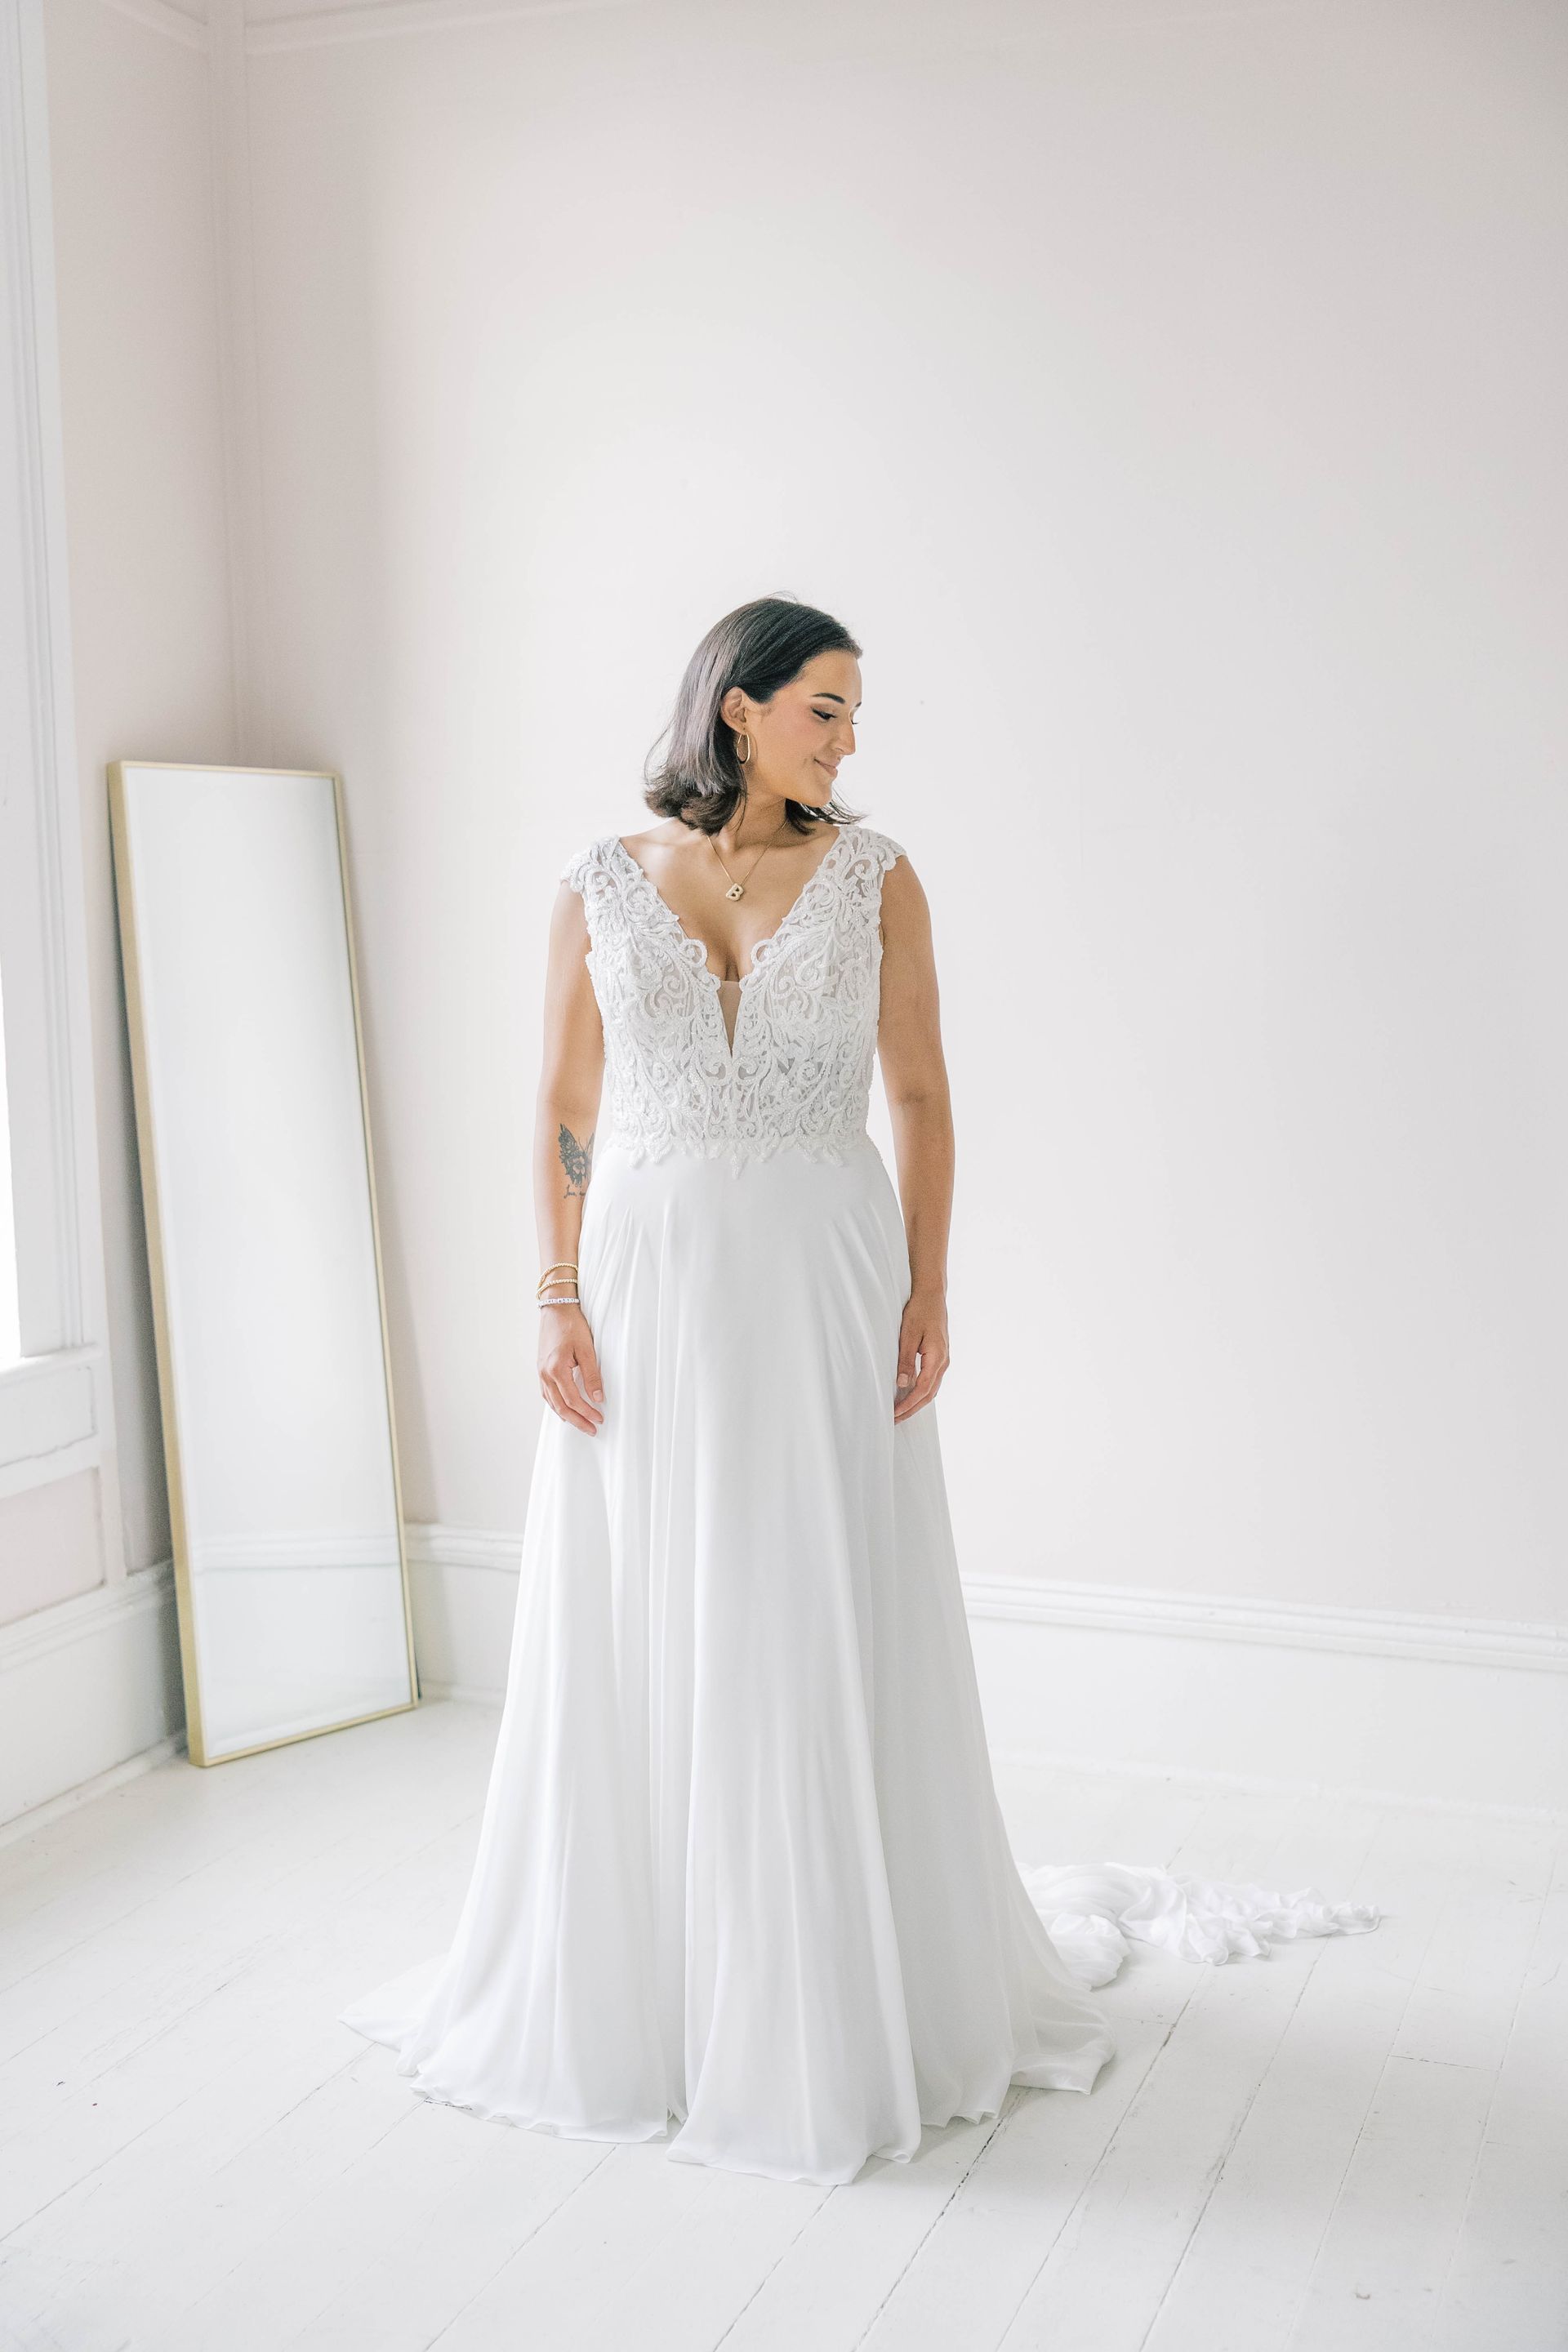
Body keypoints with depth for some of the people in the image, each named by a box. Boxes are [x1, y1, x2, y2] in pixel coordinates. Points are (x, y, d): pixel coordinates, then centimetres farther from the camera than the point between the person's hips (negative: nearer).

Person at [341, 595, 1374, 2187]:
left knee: (826, 1635, 3)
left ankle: (843, 1992, 20)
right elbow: (563, 1111, 5)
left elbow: (919, 1096, 3)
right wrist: (560, 1300, -4)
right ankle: (623, 1983, 27)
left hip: (824, 1285, -1)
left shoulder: (874, 877, 3)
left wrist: (927, 1292, -5)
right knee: (635, 1645, 8)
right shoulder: (599, 885, 4)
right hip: (649, 1283, 1)